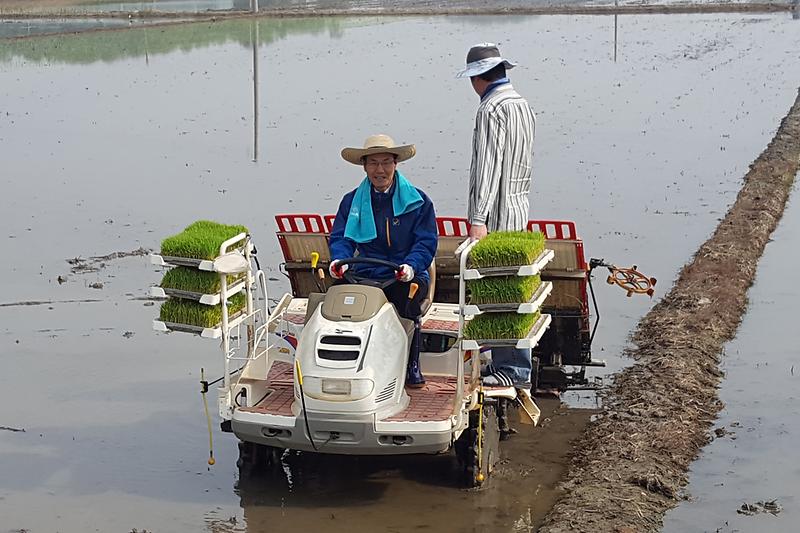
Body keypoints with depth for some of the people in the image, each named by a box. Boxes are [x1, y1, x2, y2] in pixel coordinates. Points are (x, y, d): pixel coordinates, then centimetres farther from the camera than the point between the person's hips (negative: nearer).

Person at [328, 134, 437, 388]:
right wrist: (339, 260, -15)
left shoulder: (418, 201, 6)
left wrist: (411, 265, -21)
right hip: (366, 276, 2)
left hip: (407, 278, -2)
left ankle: (411, 368, -17)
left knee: (408, 301, -35)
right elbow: (340, 238, 8)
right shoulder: (352, 201, 14)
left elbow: (427, 242, 0)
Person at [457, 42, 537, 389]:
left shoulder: (492, 109, -14)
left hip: (497, 215, -10)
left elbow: (488, 168, -20)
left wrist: (478, 219, -22)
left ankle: (513, 369, -5)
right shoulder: (522, 105, 16)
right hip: (519, 209, 10)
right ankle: (504, 362, 20)